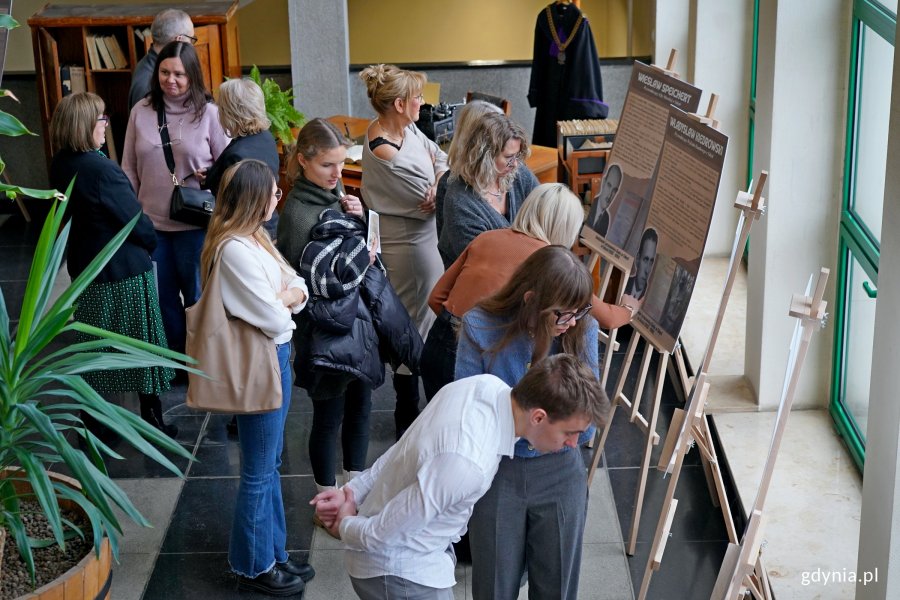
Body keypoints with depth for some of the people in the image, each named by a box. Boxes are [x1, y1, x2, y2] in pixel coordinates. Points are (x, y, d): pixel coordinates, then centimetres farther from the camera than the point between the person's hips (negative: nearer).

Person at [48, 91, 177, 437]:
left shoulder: (61, 167, 0)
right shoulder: (101, 170, -24)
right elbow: (135, 220, -18)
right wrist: (151, 242, 2)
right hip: (124, 272, -7)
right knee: (142, 346, 7)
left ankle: (94, 421, 25)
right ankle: (152, 422, 17)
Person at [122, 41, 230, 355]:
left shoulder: (209, 113, -7)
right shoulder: (141, 112, 1)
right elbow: (129, 169, 7)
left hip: (195, 223, -3)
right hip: (151, 222, 3)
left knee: (197, 295, 11)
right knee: (163, 296, 15)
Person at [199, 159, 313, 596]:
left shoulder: (254, 238, 8)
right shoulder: (235, 250, -24)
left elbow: (299, 286, 9)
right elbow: (274, 319, -23)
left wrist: (288, 295, -12)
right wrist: (284, 303, -2)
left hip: (276, 356, 10)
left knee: (270, 464, 20)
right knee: (258, 471, 5)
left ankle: (273, 552, 33)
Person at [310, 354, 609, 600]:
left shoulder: (485, 385, -13)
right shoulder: (469, 464, -38)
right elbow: (381, 535, -26)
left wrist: (354, 490, 5)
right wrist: (346, 527, -7)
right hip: (401, 575, -8)